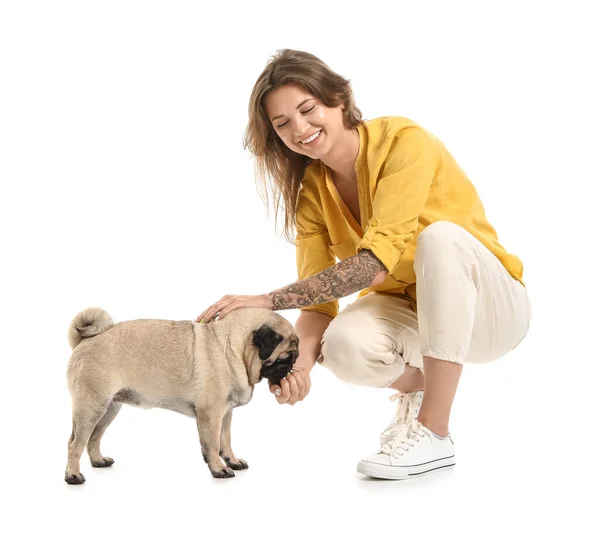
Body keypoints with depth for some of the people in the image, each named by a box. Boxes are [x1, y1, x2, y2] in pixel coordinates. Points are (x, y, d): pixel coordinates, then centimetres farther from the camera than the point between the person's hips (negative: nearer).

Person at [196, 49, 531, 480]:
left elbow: (376, 260, -33)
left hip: (488, 305, -3)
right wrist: (302, 358, -32)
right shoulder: (311, 192, -4)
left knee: (440, 236, -36)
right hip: (404, 308, 4)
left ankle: (434, 434, -25)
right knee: (343, 345, -30)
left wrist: (268, 301, -37)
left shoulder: (404, 141, -22)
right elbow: (319, 301, -10)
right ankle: (414, 386, 8)